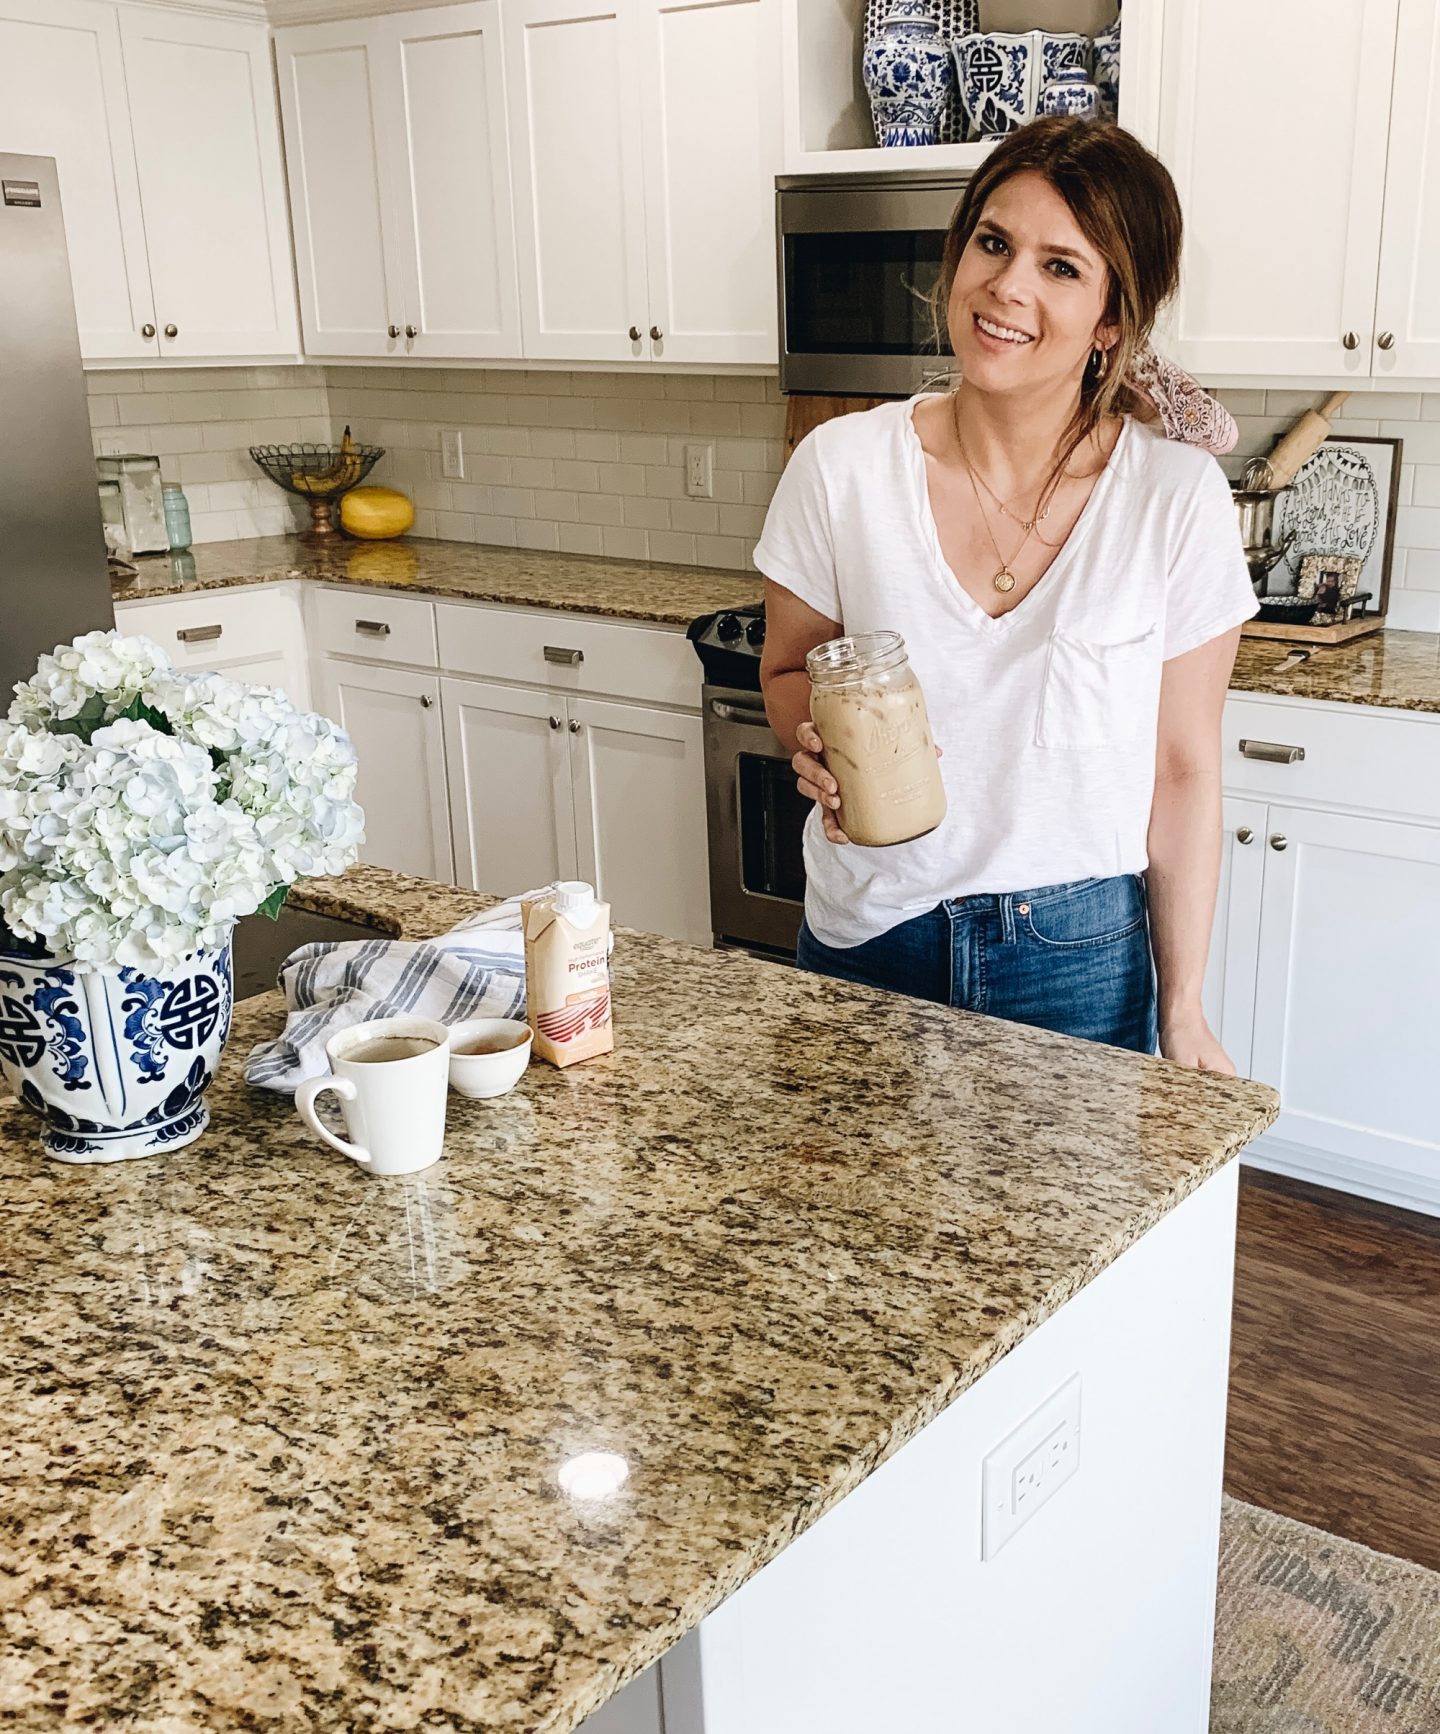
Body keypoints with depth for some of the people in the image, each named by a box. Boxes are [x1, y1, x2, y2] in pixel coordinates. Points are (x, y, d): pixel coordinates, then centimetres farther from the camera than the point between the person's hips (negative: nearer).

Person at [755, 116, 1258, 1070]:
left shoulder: (1179, 497, -11)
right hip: (867, 939, 1)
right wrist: (821, 741, -18)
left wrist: (1184, 1011, -1)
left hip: (1080, 957, -1)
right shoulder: (841, 465, -9)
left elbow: (1185, 771, -5)